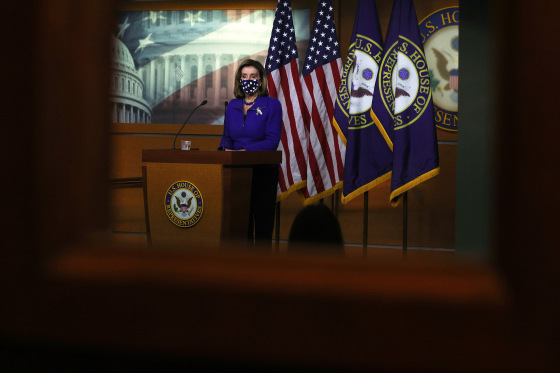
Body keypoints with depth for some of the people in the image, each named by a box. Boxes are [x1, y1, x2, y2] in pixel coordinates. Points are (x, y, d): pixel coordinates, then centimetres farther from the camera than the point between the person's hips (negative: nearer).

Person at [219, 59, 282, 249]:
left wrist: (243, 151, -21)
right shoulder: (233, 105, 12)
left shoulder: (272, 105, -3)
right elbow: (227, 137, 16)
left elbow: (272, 141, -12)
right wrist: (225, 148, -8)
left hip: (263, 171, -4)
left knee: (263, 222, -3)